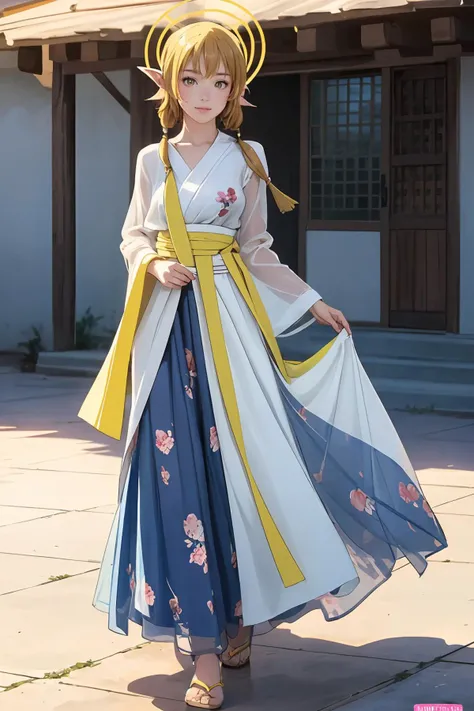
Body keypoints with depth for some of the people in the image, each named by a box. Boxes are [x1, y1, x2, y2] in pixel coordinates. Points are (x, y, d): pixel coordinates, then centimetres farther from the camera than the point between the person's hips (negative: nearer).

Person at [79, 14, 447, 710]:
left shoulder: (247, 158, 8)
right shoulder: (153, 159, 10)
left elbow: (256, 250, 14)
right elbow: (133, 238, 15)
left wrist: (312, 302, 11)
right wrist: (156, 266, -6)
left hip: (229, 320, 0)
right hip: (167, 323, 0)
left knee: (242, 458, -8)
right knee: (177, 472, -6)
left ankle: (240, 613, 7)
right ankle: (206, 645, -5)